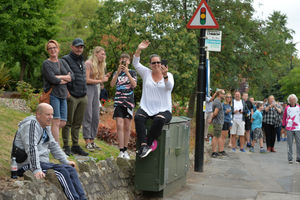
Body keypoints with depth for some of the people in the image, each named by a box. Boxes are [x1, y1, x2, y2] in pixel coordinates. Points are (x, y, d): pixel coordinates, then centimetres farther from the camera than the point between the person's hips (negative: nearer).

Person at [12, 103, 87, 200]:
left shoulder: (46, 127, 16)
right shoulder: (31, 124, -15)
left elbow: (53, 145, 24)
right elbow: (31, 148, -25)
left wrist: (65, 161, 18)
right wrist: (36, 169, -33)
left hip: (42, 162, 9)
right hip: (28, 165, -9)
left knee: (70, 169, -6)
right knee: (61, 171, -25)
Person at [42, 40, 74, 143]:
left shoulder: (62, 62, 17)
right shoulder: (46, 64, -1)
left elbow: (72, 76, 4)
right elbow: (52, 79, -14)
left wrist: (58, 77, -9)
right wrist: (65, 79, 0)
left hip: (63, 95, 6)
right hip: (52, 95, -6)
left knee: (63, 123, 4)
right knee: (56, 122, -11)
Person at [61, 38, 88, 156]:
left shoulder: (82, 61, 19)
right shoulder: (66, 59, -6)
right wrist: (67, 92, -15)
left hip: (83, 97, 7)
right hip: (71, 96, -7)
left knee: (78, 123, 11)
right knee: (68, 122, -1)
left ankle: (75, 146, 18)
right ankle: (66, 146, 5)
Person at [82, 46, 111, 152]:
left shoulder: (99, 65, 14)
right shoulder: (88, 63, -10)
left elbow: (98, 78, 13)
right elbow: (87, 80, -14)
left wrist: (105, 77, -4)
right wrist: (100, 81, -11)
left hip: (95, 89, 8)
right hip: (87, 88, -8)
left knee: (96, 116, 5)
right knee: (88, 116, -7)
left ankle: (92, 141, 11)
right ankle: (87, 142, -4)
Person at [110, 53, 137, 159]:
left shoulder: (132, 72, 8)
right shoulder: (117, 73, 13)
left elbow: (134, 85, -8)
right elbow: (112, 84, -4)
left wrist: (127, 72, -15)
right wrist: (118, 72, -14)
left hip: (129, 101, 0)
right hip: (118, 101, 0)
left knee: (127, 127, 4)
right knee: (119, 125, -11)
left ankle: (125, 150, 14)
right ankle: (121, 151, -11)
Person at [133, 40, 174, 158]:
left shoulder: (169, 75, 5)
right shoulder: (146, 73, 12)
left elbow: (169, 87, -15)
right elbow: (135, 64, -1)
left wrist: (165, 75, -35)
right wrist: (139, 50, -16)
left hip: (163, 110, -2)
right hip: (146, 108, 2)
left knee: (159, 119, -36)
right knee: (138, 117, -31)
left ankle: (148, 143, -25)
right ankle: (144, 145, -37)